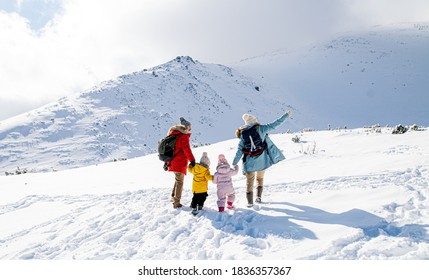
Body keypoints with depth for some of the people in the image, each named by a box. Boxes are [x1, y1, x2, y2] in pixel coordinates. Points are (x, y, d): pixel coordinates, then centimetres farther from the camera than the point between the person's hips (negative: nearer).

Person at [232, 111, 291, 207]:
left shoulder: (243, 134, -5)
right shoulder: (261, 129, -9)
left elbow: (239, 150, -6)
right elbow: (274, 124, -7)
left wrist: (234, 163, 0)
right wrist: (286, 115, 2)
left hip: (249, 162, 0)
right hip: (261, 160, 0)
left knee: (249, 182, 12)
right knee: (260, 179, 23)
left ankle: (250, 202, 9)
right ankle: (258, 197, 12)